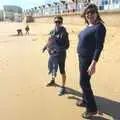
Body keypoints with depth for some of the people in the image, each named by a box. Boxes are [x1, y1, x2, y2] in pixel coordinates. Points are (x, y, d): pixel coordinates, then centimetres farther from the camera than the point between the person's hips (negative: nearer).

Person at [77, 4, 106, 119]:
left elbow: (99, 47, -23)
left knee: (84, 82, -5)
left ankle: (92, 108, 8)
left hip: (89, 59, -9)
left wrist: (93, 63, -28)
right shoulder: (88, 26, 8)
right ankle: (85, 101, 35)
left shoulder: (99, 27, -18)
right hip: (82, 57, 9)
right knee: (84, 81, 18)